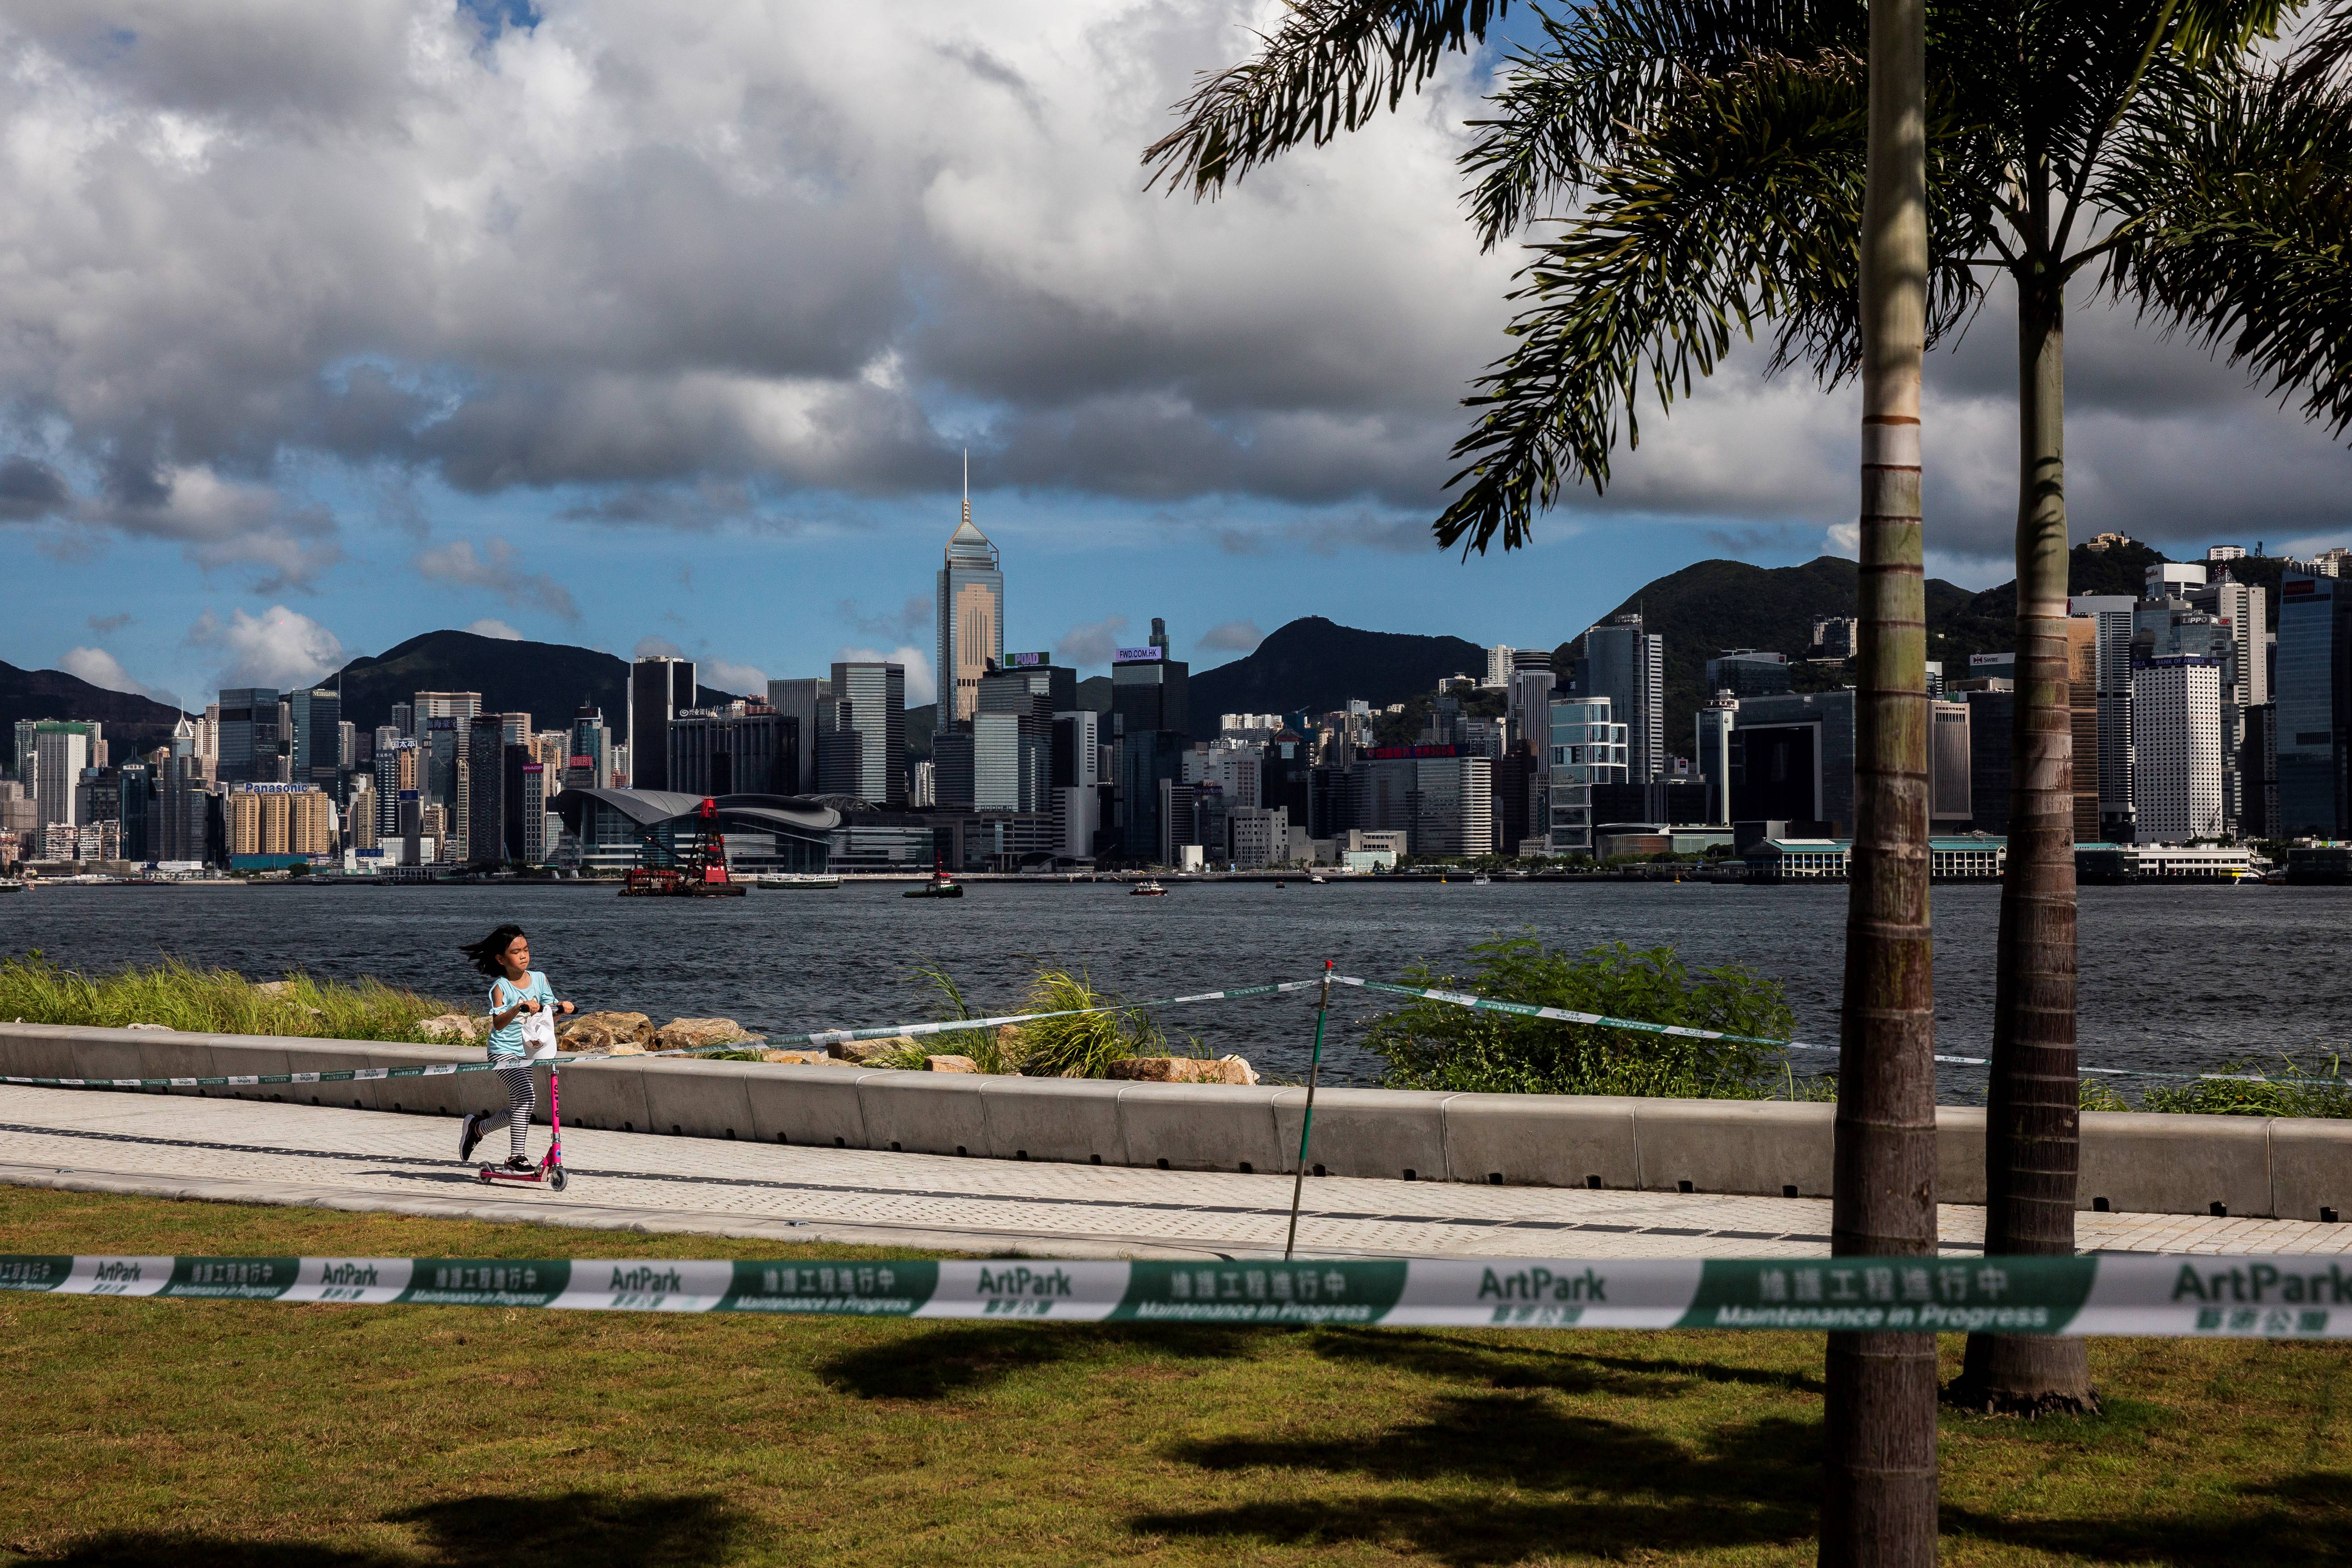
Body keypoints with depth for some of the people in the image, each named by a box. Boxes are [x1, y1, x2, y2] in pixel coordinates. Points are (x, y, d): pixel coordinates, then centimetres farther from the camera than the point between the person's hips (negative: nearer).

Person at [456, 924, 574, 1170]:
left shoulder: (539, 978, 2)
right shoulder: (500, 987, -14)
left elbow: (549, 1007, 8)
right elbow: (498, 1023, -26)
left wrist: (561, 1006, -14)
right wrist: (519, 1007, -42)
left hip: (527, 1052, 7)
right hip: (504, 1052, -7)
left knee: (519, 1107, 11)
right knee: (526, 1097, -22)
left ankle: (477, 1126, 35)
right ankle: (517, 1156, -16)